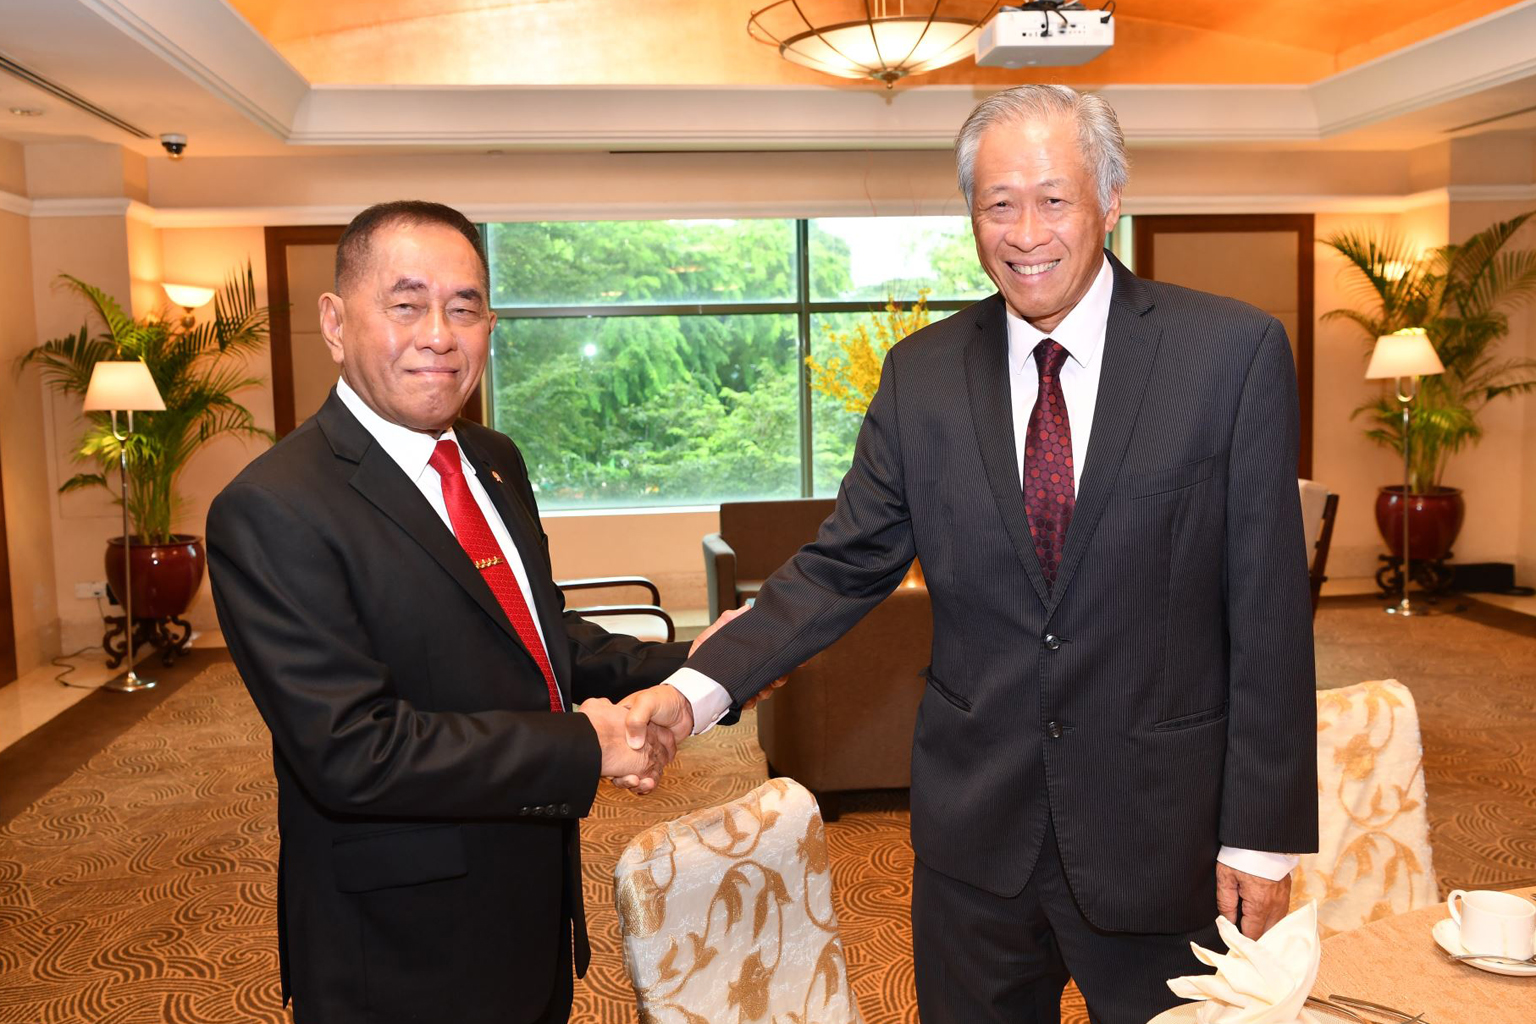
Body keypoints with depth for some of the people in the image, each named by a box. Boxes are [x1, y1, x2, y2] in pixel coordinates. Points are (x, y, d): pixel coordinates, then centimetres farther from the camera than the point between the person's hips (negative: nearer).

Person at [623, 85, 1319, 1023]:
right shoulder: (922, 374, -1)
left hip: (1160, 832, -2)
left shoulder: (1235, 352, -9)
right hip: (975, 827, 3)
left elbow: (1268, 609, -8)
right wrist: (700, 686, -13)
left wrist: (1263, 835, -8)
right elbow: (844, 566, 1)